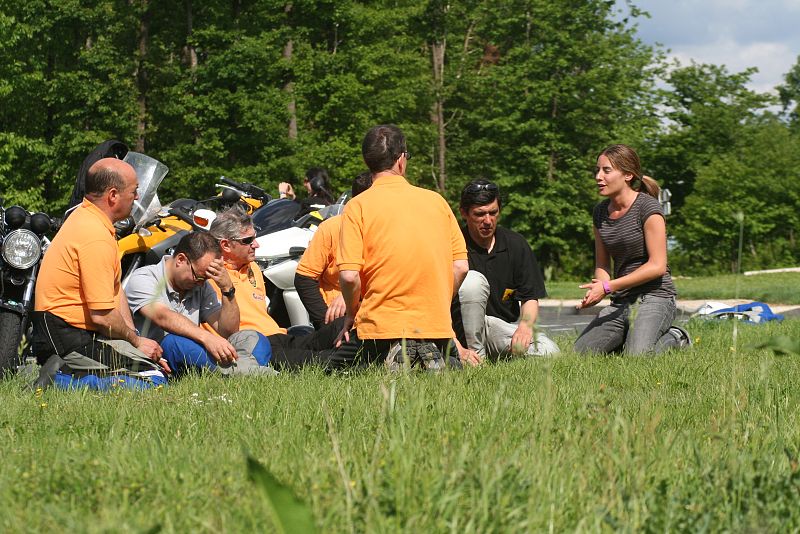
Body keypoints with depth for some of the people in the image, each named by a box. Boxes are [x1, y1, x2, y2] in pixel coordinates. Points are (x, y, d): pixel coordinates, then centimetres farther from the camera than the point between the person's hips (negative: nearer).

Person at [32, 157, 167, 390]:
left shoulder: (85, 216, 14)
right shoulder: (96, 237, -19)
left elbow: (115, 289, 16)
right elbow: (102, 316, -22)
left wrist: (133, 337, 6)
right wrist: (135, 340, -5)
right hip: (71, 338, -10)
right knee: (154, 379, -17)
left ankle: (64, 374, 6)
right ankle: (65, 381, -16)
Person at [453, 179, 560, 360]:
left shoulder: (516, 244, 2)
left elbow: (531, 297, 3)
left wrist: (526, 325, -20)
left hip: (504, 327, 4)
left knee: (547, 351, -24)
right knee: (473, 280, -30)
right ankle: (475, 354, -23)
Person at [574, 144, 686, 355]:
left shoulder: (647, 207, -11)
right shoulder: (600, 212, 10)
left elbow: (657, 266, -15)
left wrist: (608, 287, -16)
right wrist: (596, 289, -10)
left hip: (654, 297, -7)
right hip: (620, 303, 7)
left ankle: (673, 341, 4)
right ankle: (630, 337, 15)